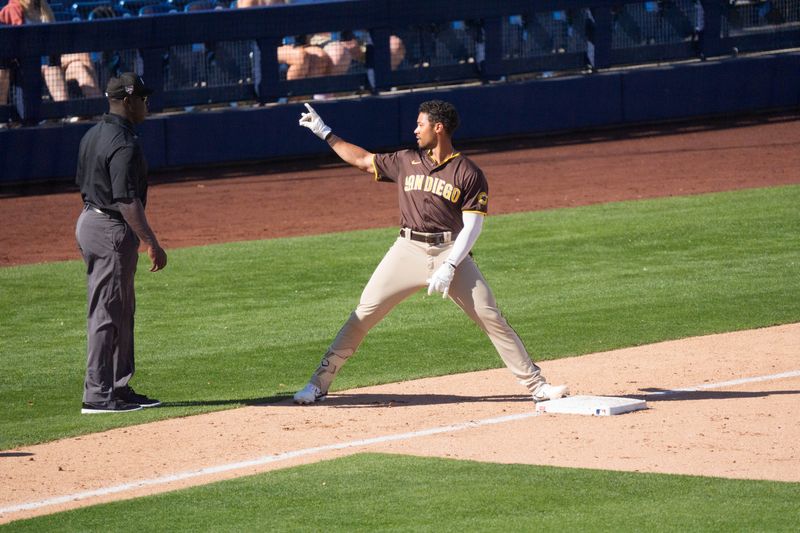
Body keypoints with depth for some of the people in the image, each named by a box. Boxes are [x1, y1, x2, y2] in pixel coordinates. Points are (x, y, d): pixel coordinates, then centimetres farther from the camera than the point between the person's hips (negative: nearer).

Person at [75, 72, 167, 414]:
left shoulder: (93, 135, 11)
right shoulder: (124, 145, -20)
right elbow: (127, 200, -26)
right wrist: (151, 243, -26)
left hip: (89, 220, 10)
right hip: (113, 231, -10)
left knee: (121, 311, 16)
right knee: (107, 313, -6)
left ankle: (119, 388, 21)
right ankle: (97, 395, -4)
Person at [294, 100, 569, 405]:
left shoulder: (469, 174, -1)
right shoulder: (406, 162, 12)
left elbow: (472, 227, -7)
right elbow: (362, 160, 22)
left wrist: (449, 267, -17)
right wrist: (325, 134, 20)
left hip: (451, 251, -3)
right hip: (408, 250, 3)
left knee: (491, 318, -8)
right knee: (364, 314, -4)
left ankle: (535, 385, -1)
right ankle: (319, 383, 1)